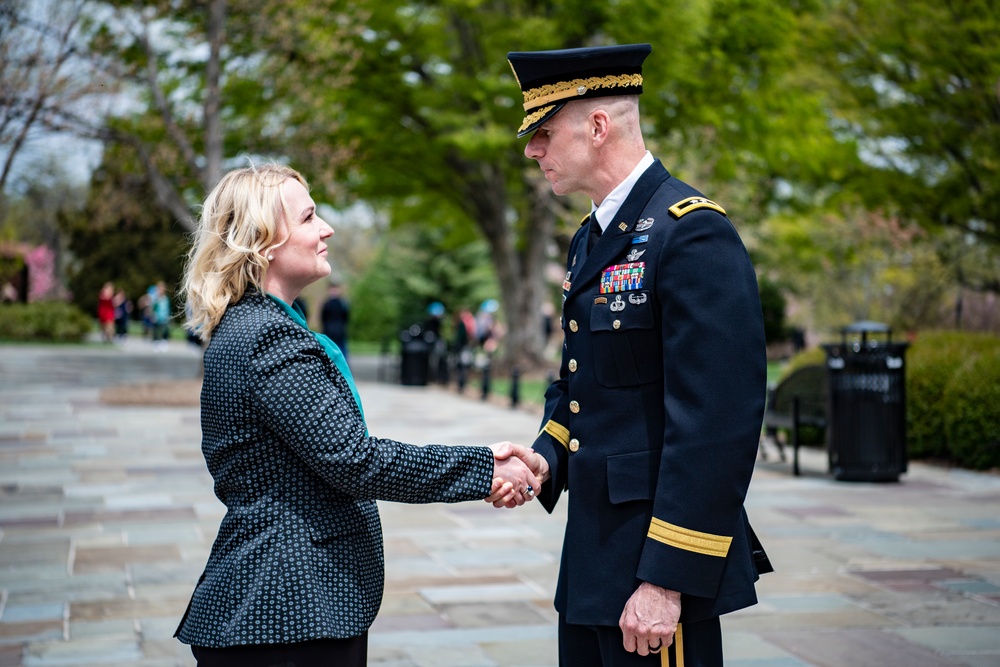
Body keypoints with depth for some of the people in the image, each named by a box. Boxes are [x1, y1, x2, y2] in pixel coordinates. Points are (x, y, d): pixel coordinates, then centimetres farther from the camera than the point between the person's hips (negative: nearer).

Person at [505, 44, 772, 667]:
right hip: (595, 552, 9)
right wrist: (547, 457, 1)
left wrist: (666, 579, -23)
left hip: (660, 566, -9)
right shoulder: (592, 239, 13)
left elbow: (718, 422, -22)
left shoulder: (693, 233, -17)